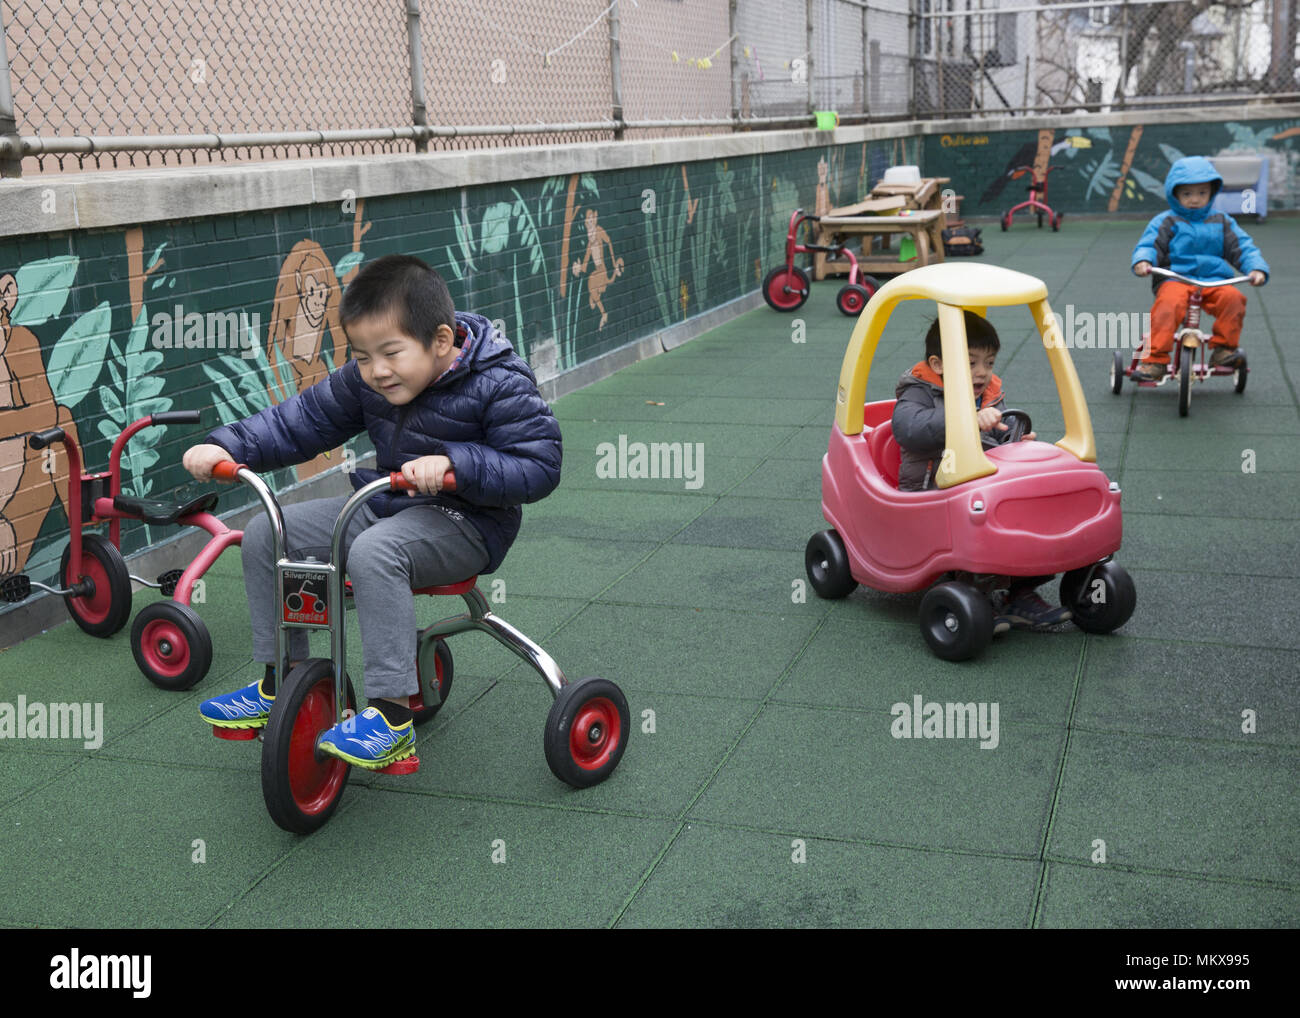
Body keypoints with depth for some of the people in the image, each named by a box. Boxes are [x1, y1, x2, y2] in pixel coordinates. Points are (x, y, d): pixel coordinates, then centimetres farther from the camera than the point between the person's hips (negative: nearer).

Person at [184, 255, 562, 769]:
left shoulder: (498, 385, -18)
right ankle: (280, 683, 11)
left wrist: (453, 462, -34)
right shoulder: (364, 381, 1)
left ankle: (392, 717, -31)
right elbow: (300, 421, 8)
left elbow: (539, 466, -22)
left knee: (374, 551, -37)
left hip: (464, 522, -8)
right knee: (265, 533, -1)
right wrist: (225, 446, -6)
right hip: (385, 507, 8)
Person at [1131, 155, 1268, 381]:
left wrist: (1257, 269, -6)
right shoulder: (1166, 222, 9)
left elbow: (1243, 248, 13)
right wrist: (1142, 261, -26)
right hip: (1175, 279, -3)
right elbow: (1148, 244, -2)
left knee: (1233, 297, -29)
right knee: (1169, 304, -36)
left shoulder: (1222, 222, 17)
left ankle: (1223, 348, -13)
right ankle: (1156, 360, -34)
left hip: (1214, 280, 3)